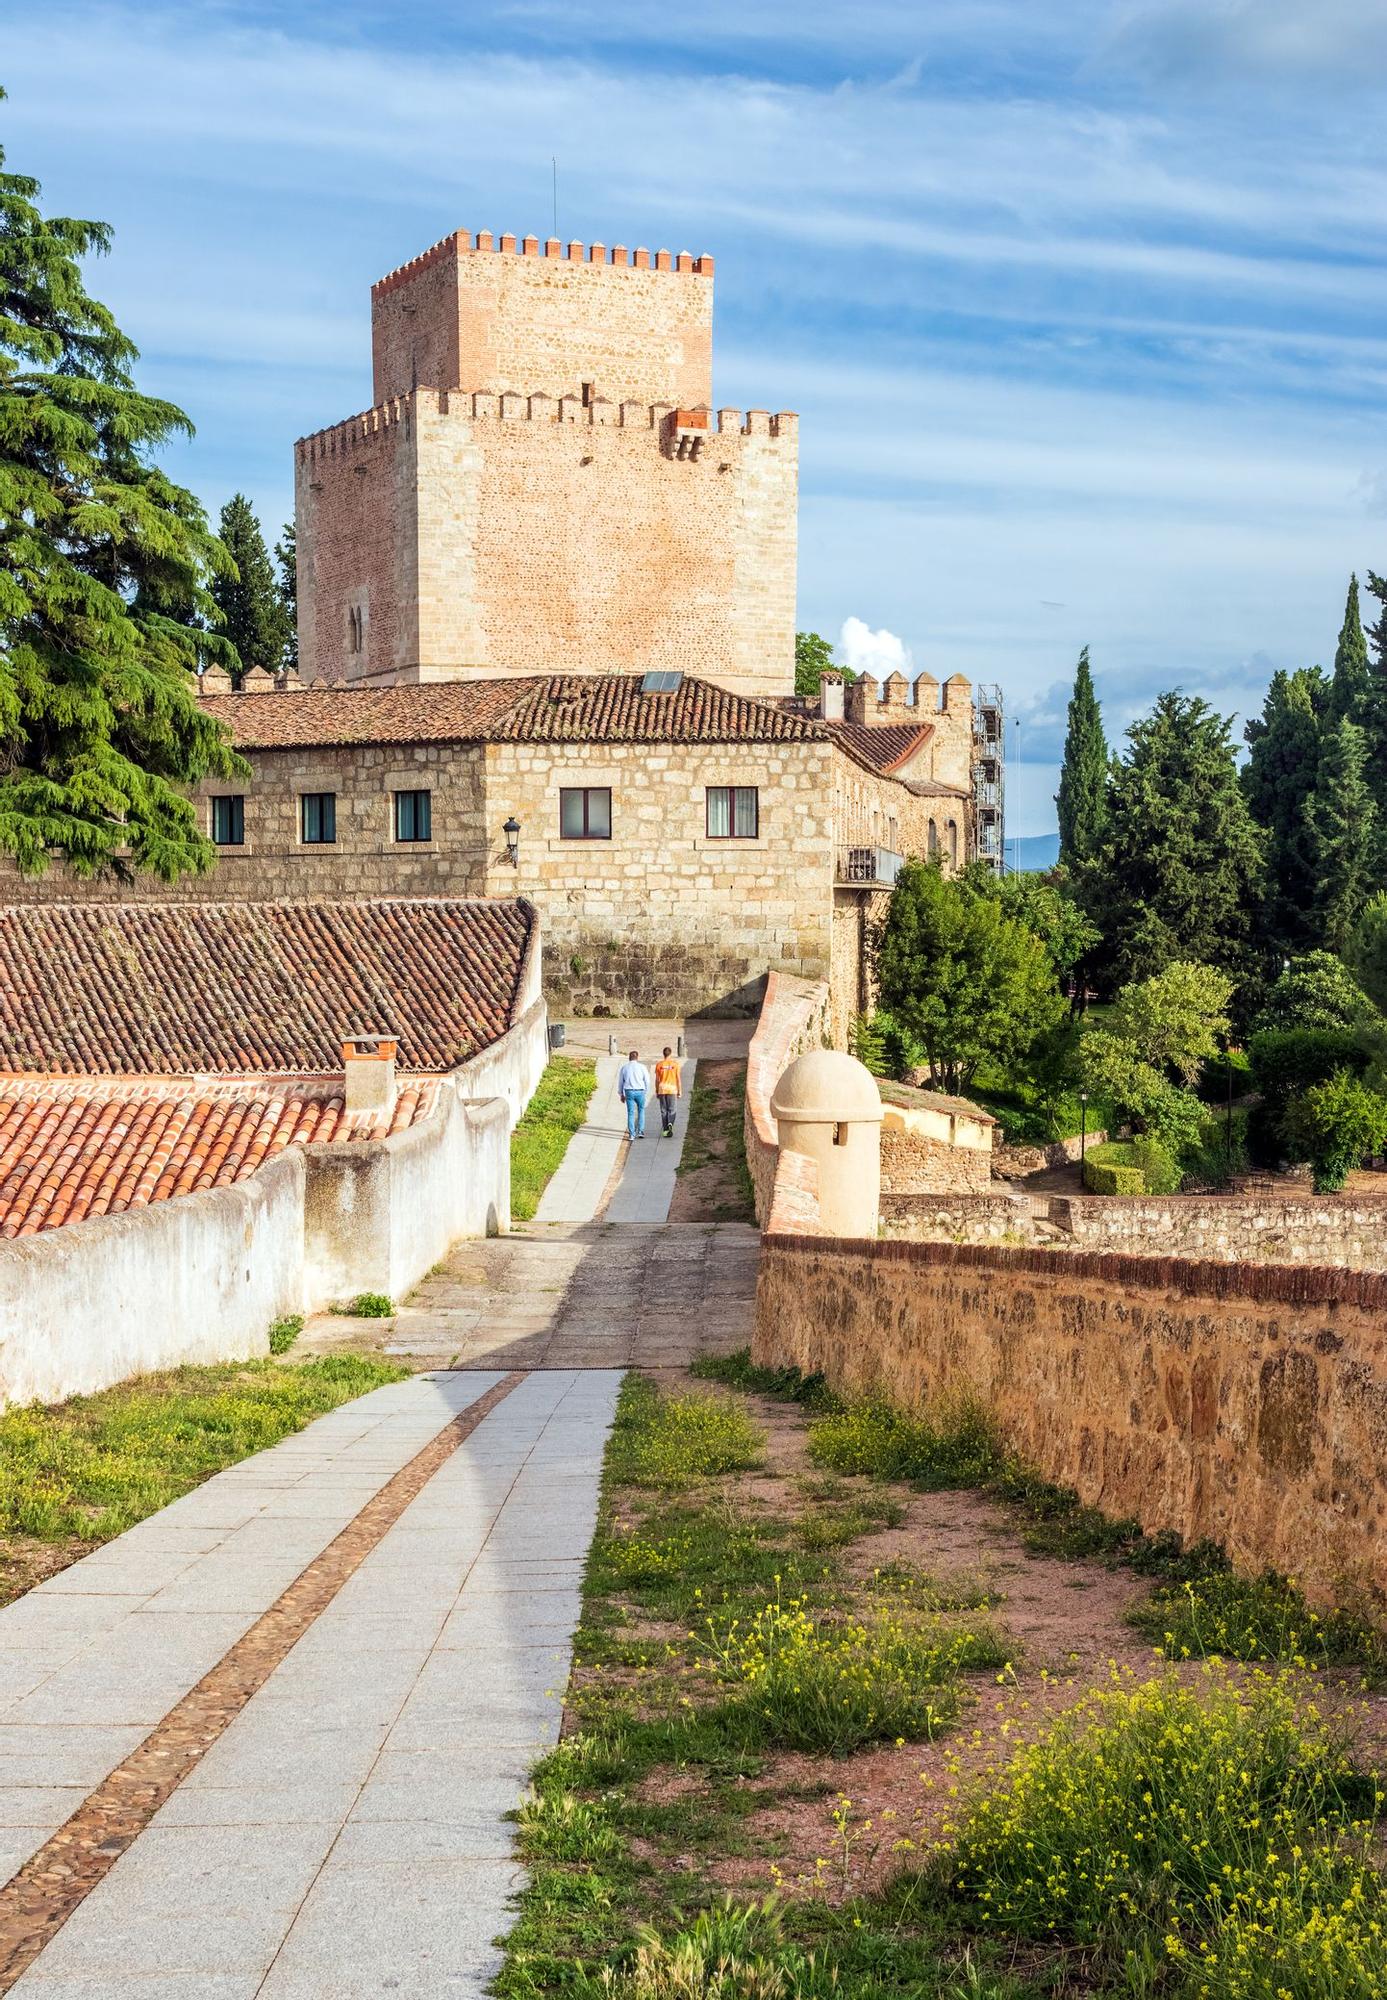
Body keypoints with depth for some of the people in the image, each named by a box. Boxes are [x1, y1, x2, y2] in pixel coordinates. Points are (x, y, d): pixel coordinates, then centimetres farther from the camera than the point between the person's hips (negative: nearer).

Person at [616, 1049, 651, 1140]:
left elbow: (620, 1082, 10)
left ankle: (631, 1134, 1)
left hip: (629, 1092, 1)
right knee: (641, 1111, 17)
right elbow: (647, 1081, 2)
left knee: (630, 1113, 5)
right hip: (640, 1091, -1)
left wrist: (621, 1095, 17)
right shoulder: (642, 1067, 1)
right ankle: (640, 1131, 10)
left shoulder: (624, 1067, 7)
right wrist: (646, 1093, 11)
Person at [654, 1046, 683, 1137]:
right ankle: (670, 1124, -21)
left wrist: (656, 1092, 11)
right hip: (672, 1089, -1)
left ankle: (665, 1130, 8)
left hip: (662, 1090, 1)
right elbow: (678, 1079, -2)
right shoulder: (675, 1064, -2)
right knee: (671, 1110, 5)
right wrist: (680, 1091, 5)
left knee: (663, 1111, 8)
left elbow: (657, 1080, 3)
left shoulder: (659, 1065, 0)